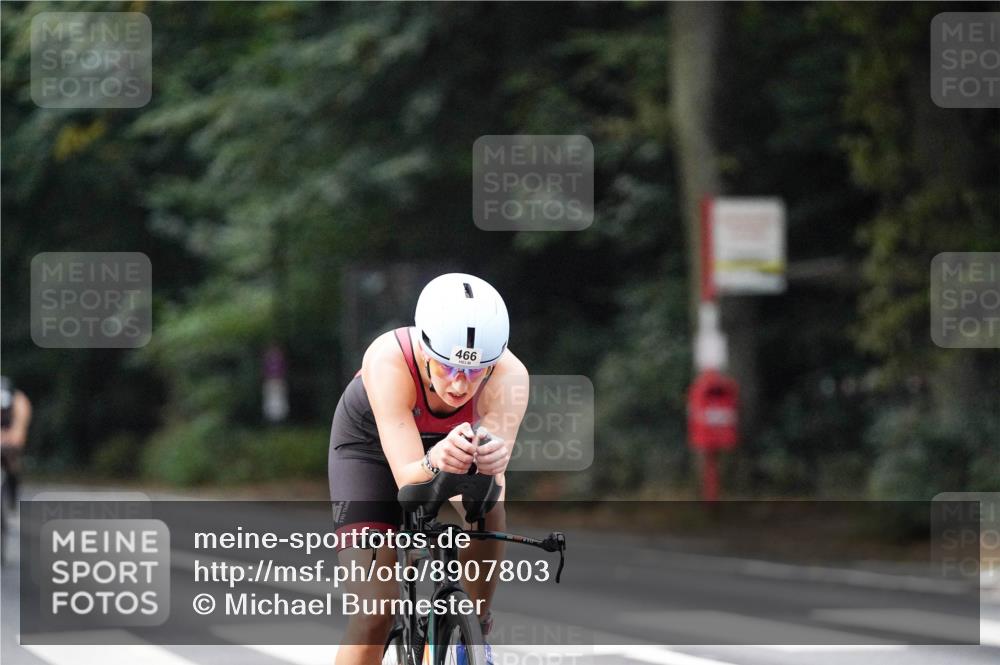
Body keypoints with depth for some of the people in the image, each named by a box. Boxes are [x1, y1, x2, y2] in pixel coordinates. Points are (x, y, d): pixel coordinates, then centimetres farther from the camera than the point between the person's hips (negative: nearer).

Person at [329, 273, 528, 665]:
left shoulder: (509, 375, -36)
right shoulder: (388, 361, -40)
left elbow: (494, 486, -42)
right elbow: (407, 478, -44)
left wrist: (491, 463, -65)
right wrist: (434, 461, -66)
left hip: (448, 440, 3)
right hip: (373, 443, -2)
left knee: (486, 510, -29)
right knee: (374, 612, -15)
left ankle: (476, 628, -3)